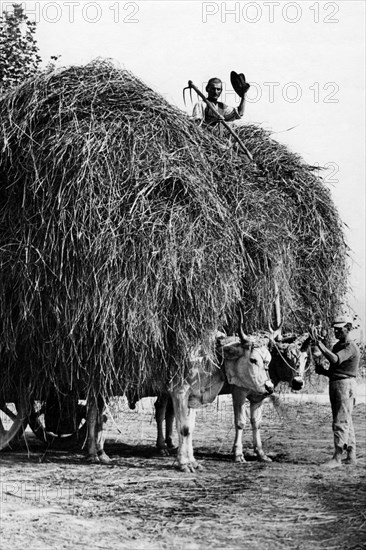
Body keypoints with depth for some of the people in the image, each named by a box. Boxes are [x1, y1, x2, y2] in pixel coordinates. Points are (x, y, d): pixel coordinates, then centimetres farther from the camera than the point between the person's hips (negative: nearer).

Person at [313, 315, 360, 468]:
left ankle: (337, 458, -13)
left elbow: (335, 359, -31)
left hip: (345, 384, -10)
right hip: (334, 383, 10)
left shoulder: (350, 347, -13)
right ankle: (351, 456, 18)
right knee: (346, 422, 13)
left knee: (340, 422, -11)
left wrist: (321, 346, -25)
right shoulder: (337, 346, 17)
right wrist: (322, 371, 2)